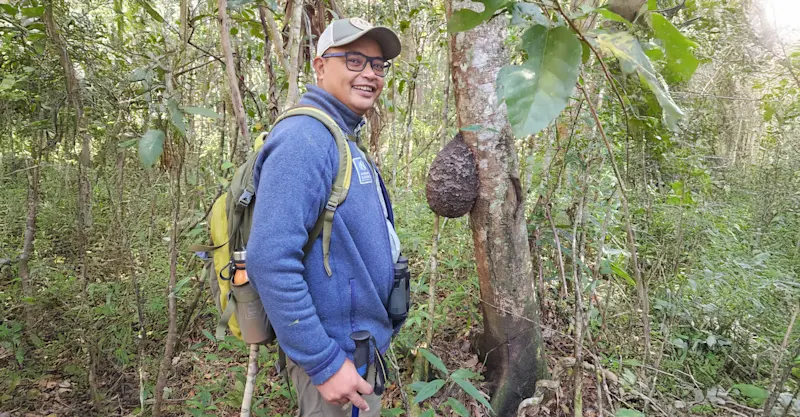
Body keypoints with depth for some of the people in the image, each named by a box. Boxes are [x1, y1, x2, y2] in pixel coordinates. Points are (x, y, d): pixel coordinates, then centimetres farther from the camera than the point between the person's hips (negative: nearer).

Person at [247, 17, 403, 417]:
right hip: (333, 353, -9)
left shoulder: (341, 140, 9)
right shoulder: (304, 138, -21)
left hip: (363, 344, 9)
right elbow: (271, 261, -29)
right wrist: (324, 363, -25)